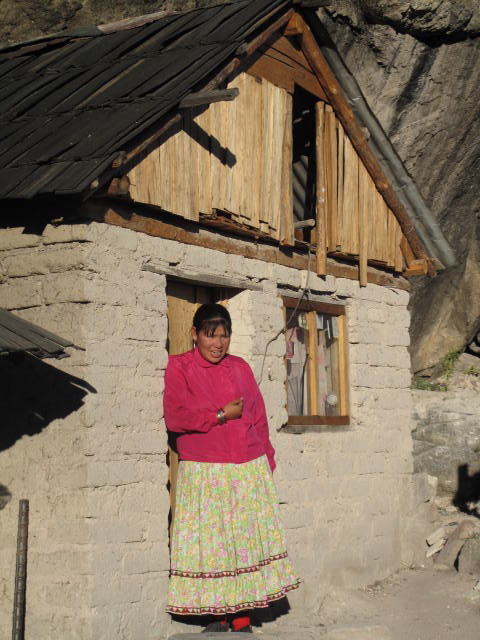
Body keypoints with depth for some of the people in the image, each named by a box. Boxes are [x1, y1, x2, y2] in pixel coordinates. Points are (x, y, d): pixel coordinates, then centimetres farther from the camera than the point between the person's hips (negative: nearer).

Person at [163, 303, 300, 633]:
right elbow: (175, 417, -10)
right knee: (209, 544, -2)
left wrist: (267, 463, 10)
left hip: (250, 470, 3)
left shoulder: (240, 368, 14)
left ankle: (242, 620, 6)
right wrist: (221, 415, -6)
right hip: (203, 473, -3)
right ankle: (216, 618, 11)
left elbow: (259, 418, 15)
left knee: (248, 542, 0)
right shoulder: (179, 367, 2)